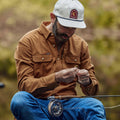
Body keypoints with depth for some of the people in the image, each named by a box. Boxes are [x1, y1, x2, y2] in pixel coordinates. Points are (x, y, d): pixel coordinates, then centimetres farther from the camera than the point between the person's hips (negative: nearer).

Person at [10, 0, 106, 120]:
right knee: (19, 99, -38)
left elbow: (92, 90, 13)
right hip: (37, 104, -2)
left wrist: (87, 82, -13)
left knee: (96, 105, -31)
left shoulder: (80, 45, 12)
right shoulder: (28, 41, 0)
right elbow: (24, 85, -9)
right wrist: (56, 78, -26)